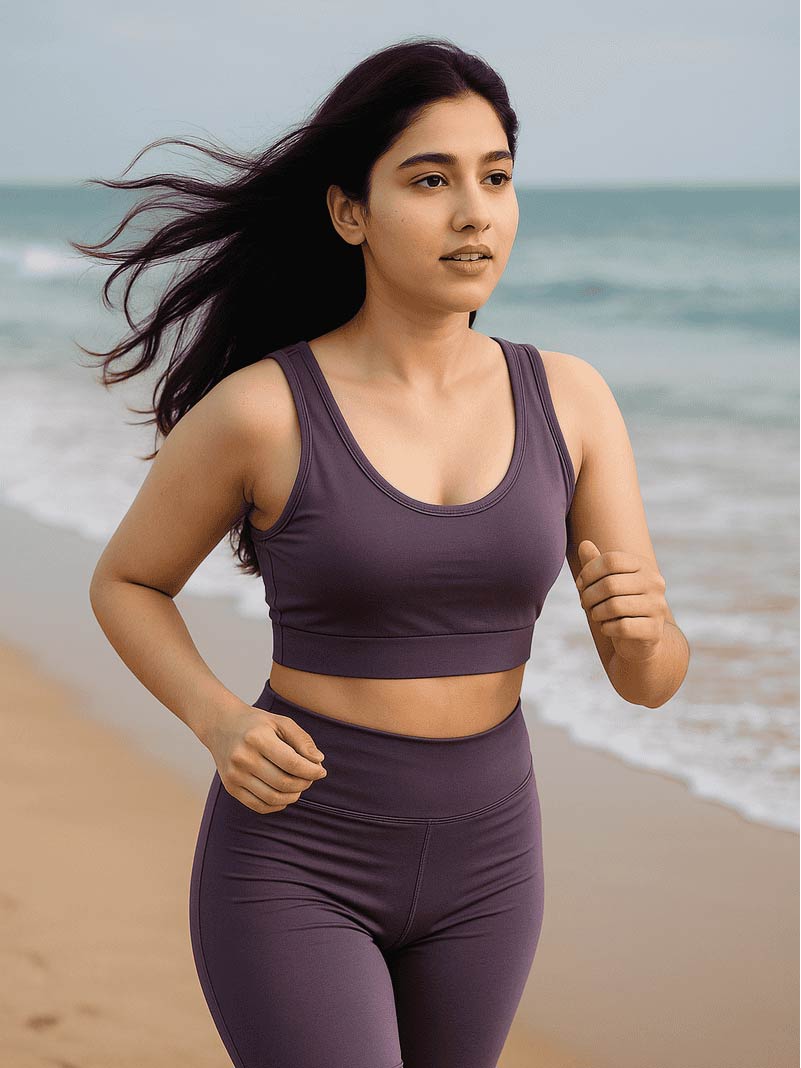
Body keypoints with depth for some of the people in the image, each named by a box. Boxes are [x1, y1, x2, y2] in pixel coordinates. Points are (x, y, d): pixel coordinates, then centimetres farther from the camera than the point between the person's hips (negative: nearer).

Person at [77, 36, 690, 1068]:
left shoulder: (568, 398, -3)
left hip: (476, 861, 5)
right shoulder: (257, 407, -13)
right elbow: (125, 584, 4)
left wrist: (641, 622, -26)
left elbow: (649, 675, -2)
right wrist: (220, 723, -15)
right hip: (292, 860, -4)